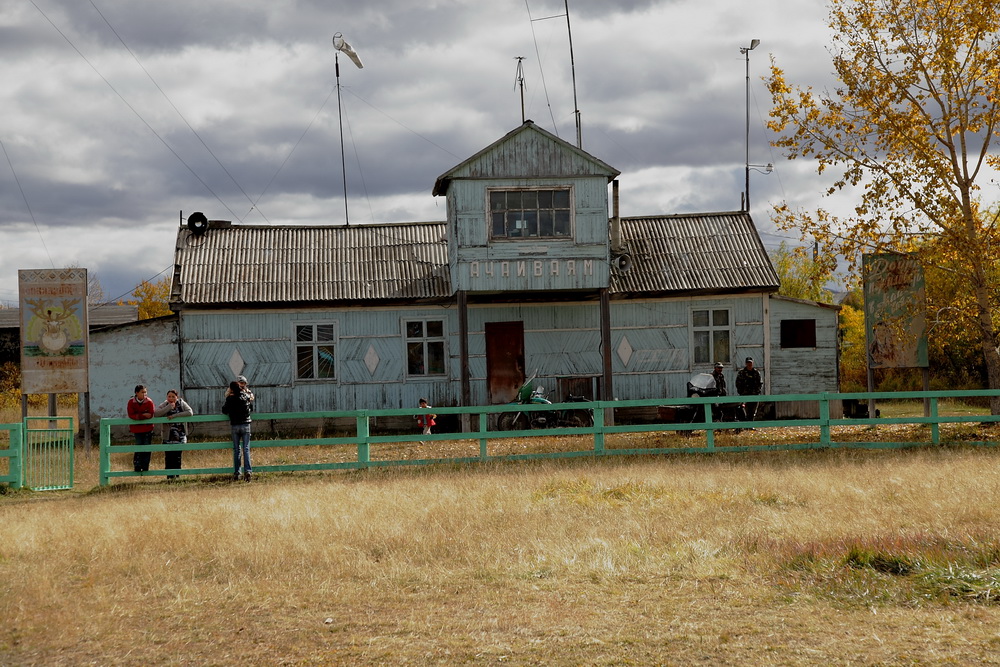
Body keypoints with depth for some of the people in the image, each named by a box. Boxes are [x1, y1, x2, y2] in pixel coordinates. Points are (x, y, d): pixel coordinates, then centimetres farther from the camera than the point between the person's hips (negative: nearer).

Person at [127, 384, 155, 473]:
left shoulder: (149, 401, -7)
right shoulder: (131, 402, -6)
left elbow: (151, 414, -12)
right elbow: (131, 415, -13)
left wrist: (138, 416, -16)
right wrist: (144, 415, -21)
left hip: (147, 428, 0)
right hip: (137, 429, 0)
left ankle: (145, 467, 9)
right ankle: (137, 466, 5)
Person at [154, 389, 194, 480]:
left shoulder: (182, 403, 3)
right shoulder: (164, 405, 2)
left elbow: (190, 412, -13)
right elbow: (156, 414, -15)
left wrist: (175, 415, -18)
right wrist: (169, 407, -19)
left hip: (180, 435, 1)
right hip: (168, 436, -1)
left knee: (178, 455, 1)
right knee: (169, 455, -5)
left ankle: (176, 474, 11)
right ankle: (169, 474, 2)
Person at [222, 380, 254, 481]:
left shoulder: (230, 399, -7)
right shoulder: (246, 396, -1)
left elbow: (224, 411, 5)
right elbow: (251, 409, 13)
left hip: (234, 425, 0)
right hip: (246, 425, 1)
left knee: (236, 449, 8)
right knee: (246, 448, 1)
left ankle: (236, 473, 8)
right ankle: (247, 470, -12)